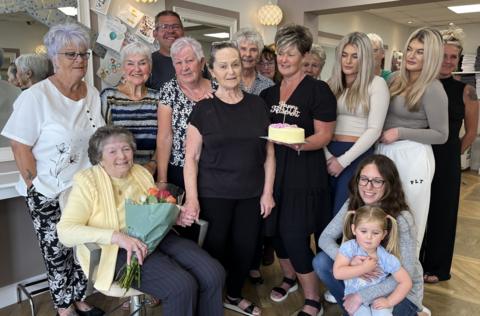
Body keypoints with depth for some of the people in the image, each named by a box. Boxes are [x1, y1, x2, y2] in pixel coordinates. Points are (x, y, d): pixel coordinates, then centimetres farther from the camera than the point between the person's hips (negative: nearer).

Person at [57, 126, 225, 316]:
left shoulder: (141, 172, 13)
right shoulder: (87, 181, -4)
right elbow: (65, 231, -14)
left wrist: (175, 216, 0)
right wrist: (117, 237, -27)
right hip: (120, 250, -5)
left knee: (213, 273, -16)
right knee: (181, 285, -26)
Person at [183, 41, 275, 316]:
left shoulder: (258, 105, 3)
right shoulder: (204, 109, -4)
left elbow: (269, 154, 6)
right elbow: (191, 157, -6)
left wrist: (268, 191, 2)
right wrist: (192, 199, -13)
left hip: (251, 194, 3)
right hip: (213, 195, -2)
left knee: (246, 247, 12)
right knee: (214, 248, 7)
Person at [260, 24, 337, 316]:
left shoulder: (318, 90, -7)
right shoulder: (269, 94, 11)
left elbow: (324, 135, -12)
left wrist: (299, 143, -28)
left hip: (305, 172, -6)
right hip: (274, 170, 6)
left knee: (295, 235, -6)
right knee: (276, 229, 12)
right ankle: (289, 278, 38)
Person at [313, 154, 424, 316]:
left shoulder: (401, 219, -28)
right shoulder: (352, 205, -13)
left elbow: (405, 276, -26)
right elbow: (325, 238, -11)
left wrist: (362, 296, -28)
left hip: (401, 288, -4)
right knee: (321, 262, -13)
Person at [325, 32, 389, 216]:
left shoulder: (376, 84, -2)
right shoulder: (332, 84, 11)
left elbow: (374, 130, -9)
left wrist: (343, 160, -11)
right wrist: (327, 155, -8)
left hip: (358, 156, -4)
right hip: (330, 155, 4)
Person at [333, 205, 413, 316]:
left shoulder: (387, 258, -14)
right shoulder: (349, 247, -18)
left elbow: (406, 282, -8)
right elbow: (337, 273, -25)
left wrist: (389, 301, -15)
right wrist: (364, 268, -26)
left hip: (379, 297, 1)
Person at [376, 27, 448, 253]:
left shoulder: (432, 89, -12)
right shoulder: (397, 80, 9)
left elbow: (441, 135, -10)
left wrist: (401, 133, -16)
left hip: (412, 158, -7)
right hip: (386, 153, 7)